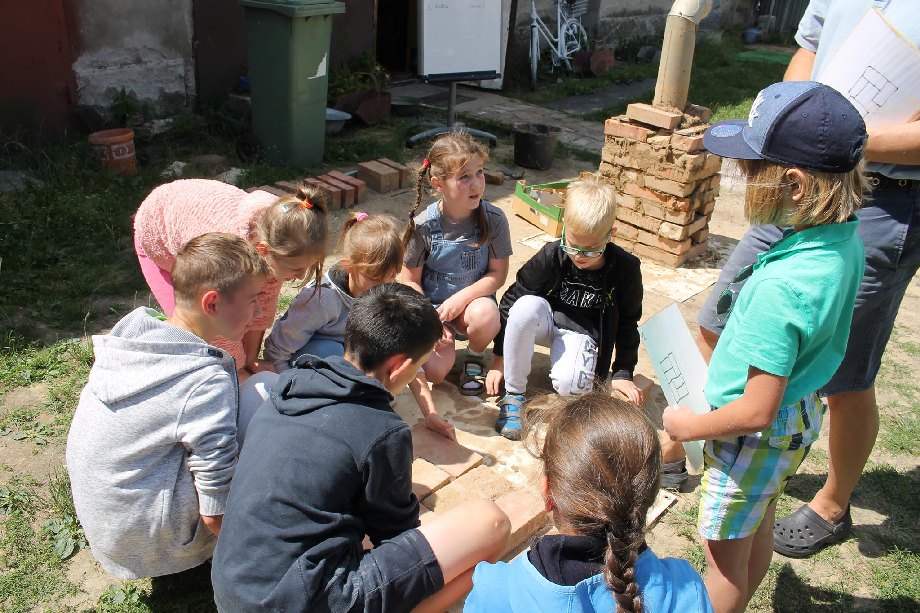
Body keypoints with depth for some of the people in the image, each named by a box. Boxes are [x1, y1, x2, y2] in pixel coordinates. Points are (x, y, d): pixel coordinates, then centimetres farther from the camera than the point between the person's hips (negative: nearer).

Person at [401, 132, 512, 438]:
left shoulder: (493, 219, -14)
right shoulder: (423, 225, -14)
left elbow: (498, 274, -9)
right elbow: (410, 281, -5)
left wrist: (461, 298, -22)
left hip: (472, 300, 0)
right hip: (431, 307, 0)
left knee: (485, 314, -37)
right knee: (433, 371, -21)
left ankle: (475, 358, -1)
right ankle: (447, 341, 17)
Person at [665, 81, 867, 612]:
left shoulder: (778, 287, -36)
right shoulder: (845, 243, -10)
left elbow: (757, 412, -31)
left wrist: (690, 425, -15)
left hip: (758, 439, -9)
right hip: (802, 416, 9)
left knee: (725, 559, 16)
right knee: (759, 534, 30)